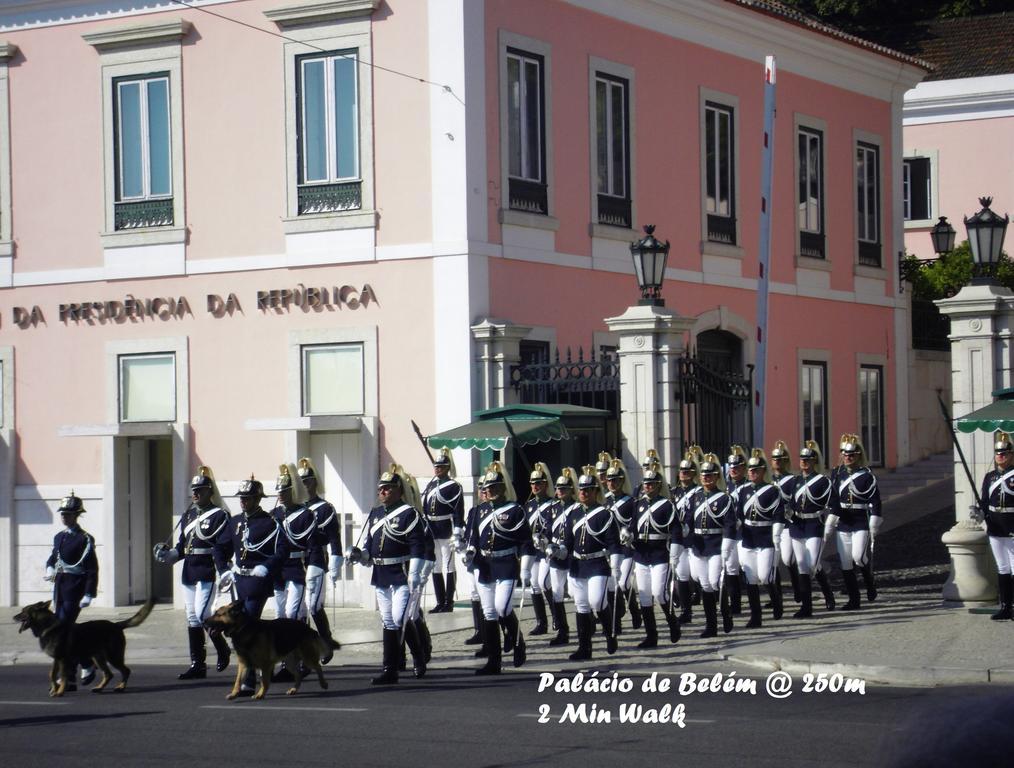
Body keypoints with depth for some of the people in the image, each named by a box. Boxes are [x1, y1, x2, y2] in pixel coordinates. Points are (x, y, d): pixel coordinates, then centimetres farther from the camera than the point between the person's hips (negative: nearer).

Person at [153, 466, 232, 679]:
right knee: (192, 618, 7)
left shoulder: (219, 515, -6)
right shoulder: (187, 515, 16)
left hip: (207, 572, -7)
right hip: (188, 571, 7)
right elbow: (182, 546, 17)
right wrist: (167, 554, 0)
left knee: (202, 613, -15)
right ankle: (197, 665, 11)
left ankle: (222, 647, 10)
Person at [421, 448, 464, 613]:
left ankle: (449, 603, 3)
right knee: (435, 567, 9)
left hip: (446, 532, -7)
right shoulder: (430, 485, 12)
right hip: (431, 532, 7)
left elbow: (459, 511, -12)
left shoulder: (454, 486, -7)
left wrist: (457, 534, -17)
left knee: (448, 567, -1)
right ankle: (440, 602, 15)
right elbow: (424, 508, 16)